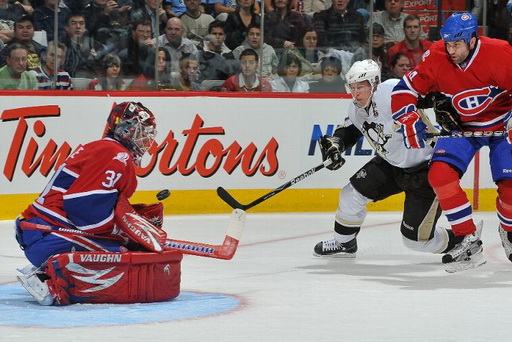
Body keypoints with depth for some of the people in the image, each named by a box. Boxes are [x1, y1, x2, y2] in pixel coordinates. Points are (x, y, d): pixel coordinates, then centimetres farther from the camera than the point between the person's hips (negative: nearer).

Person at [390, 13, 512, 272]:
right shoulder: (436, 58, -18)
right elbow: (404, 91, -10)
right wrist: (410, 122, -23)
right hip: (462, 126, 3)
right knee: (440, 173, -20)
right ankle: (468, 240, -13)